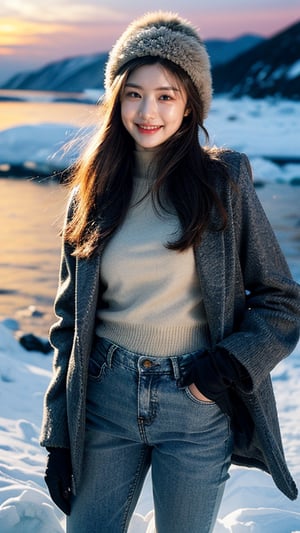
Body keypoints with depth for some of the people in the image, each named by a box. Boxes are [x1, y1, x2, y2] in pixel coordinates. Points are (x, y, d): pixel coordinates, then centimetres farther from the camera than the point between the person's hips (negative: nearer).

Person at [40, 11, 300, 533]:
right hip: (107, 396, 2)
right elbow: (71, 320, 7)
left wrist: (230, 365, -15)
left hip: (196, 407, -2)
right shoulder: (95, 190, 4)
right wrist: (59, 436, 4)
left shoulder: (223, 181, -3)